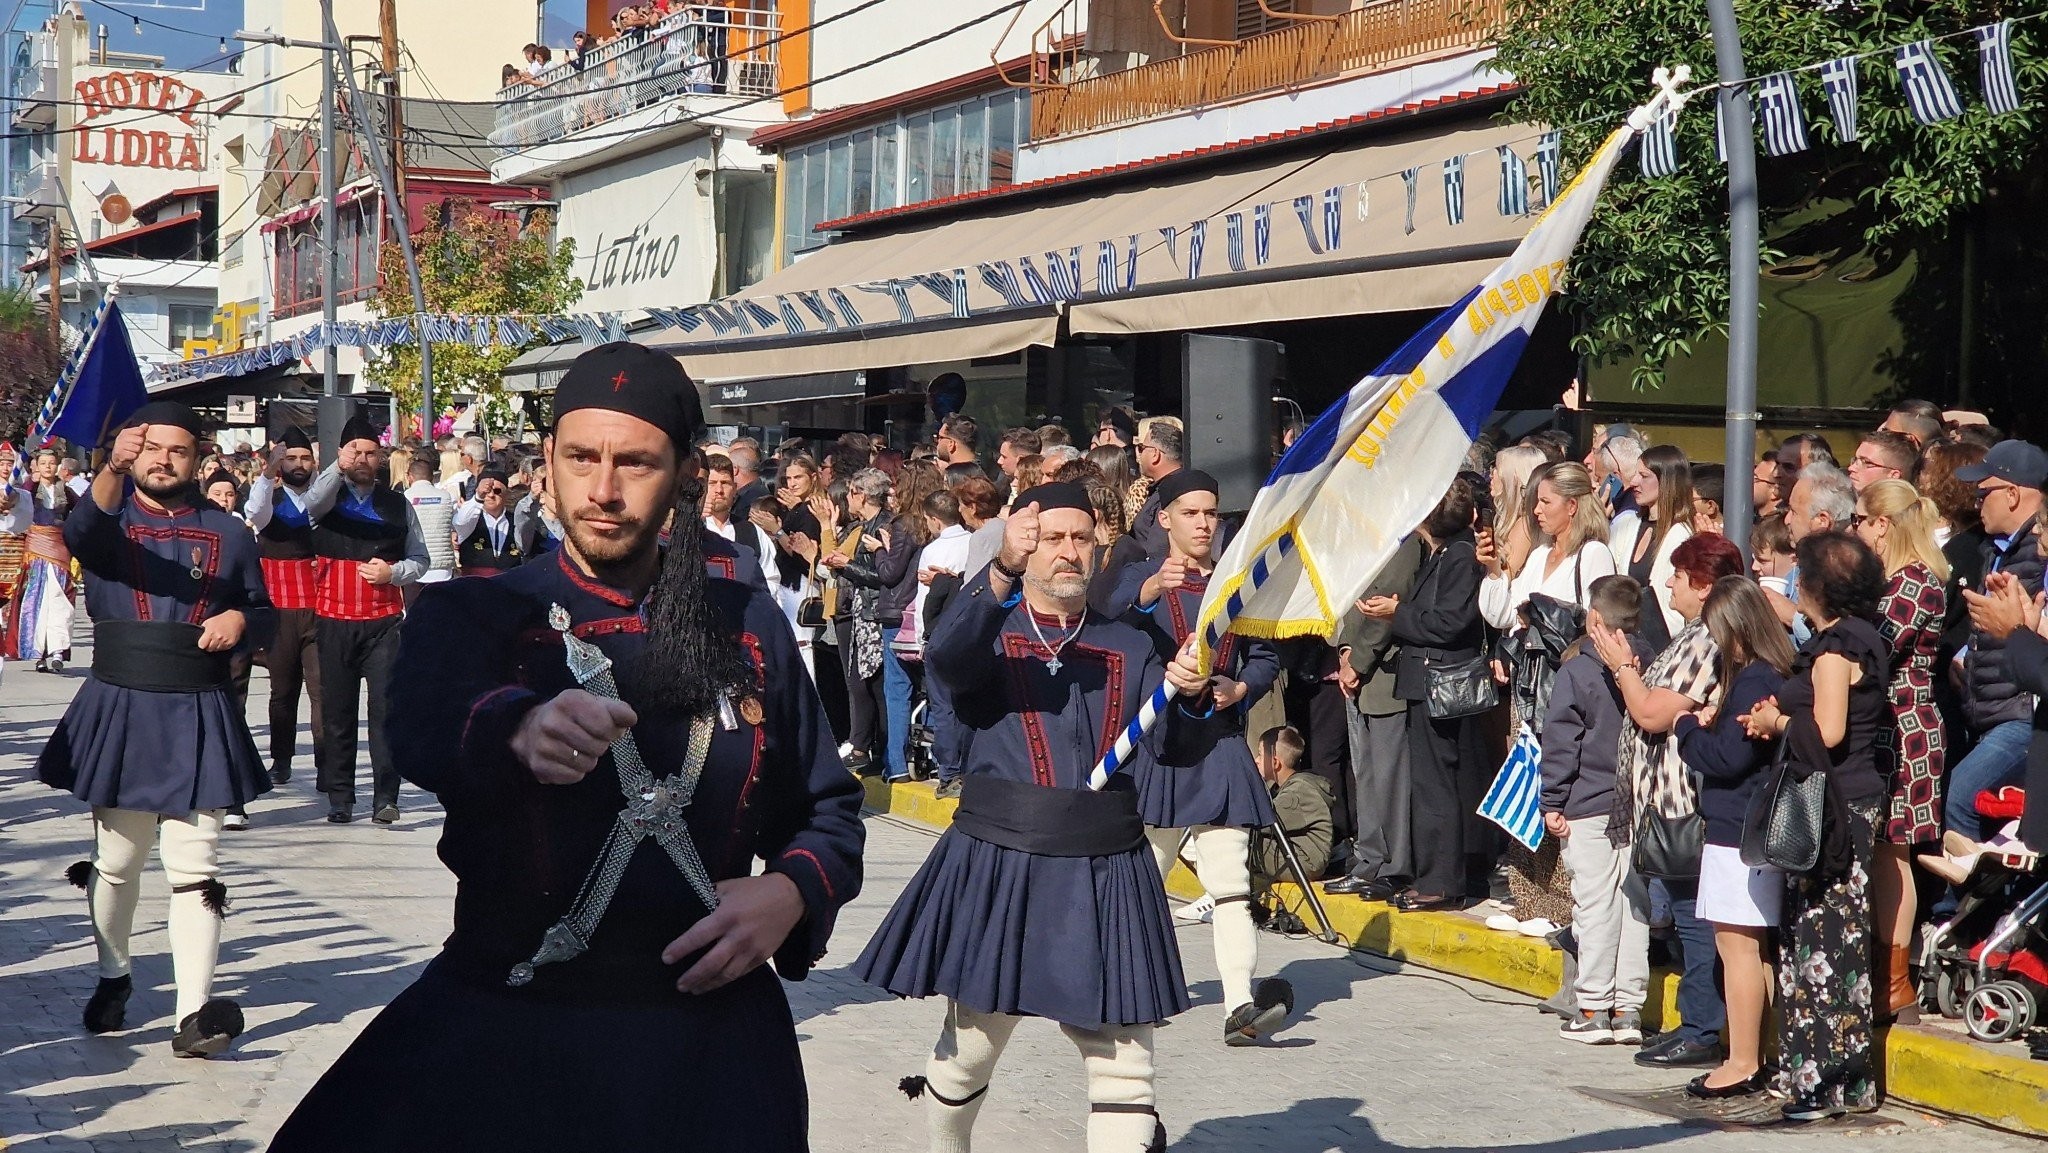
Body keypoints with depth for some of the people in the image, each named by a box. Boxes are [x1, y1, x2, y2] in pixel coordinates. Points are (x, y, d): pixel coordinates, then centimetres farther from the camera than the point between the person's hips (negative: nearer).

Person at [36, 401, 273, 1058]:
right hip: (117, 710, 0)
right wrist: (113, 472, -44)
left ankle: (194, 1015, -12)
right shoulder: (111, 518, 2)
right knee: (115, 860, 12)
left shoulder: (228, 534, 10)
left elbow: (262, 612, 19)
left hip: (197, 717, 0)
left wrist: (238, 620, -7)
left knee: (194, 867, -6)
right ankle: (113, 976, 34)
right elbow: (81, 534, -24)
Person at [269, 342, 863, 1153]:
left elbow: (829, 811, 13)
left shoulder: (746, 626, 6)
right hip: (506, 1029, -2)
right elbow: (426, 738, -24)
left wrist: (790, 892, -9)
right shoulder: (470, 615, -2)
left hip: (711, 1037, 2)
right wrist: (520, 729, -47)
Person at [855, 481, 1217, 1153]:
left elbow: (1169, 747, -1)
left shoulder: (1130, 649, 11)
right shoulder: (989, 632, 3)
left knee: (1124, 1064, -2)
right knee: (969, 1049, 10)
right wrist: (1003, 572, -37)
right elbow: (946, 660, -21)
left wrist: (1186, 694, -24)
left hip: (1106, 873, 2)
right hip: (997, 868, -2)